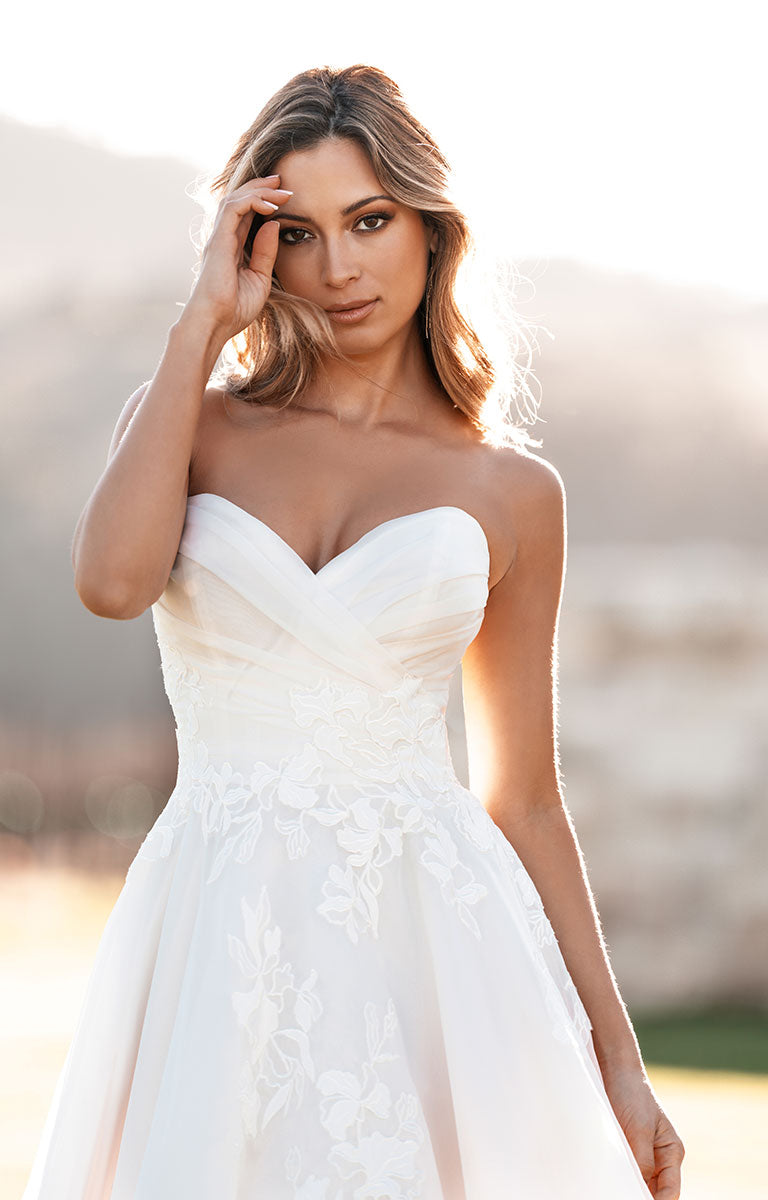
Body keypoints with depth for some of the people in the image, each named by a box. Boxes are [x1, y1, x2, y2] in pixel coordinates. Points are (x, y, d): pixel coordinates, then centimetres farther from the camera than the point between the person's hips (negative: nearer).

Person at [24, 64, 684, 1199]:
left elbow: (527, 802, 11)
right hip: (221, 937, 1)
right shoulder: (190, 422, 9)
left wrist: (617, 1061, 9)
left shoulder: (510, 491, 7)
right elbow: (114, 580, -15)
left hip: (433, 929, 0)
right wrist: (203, 322, -6)